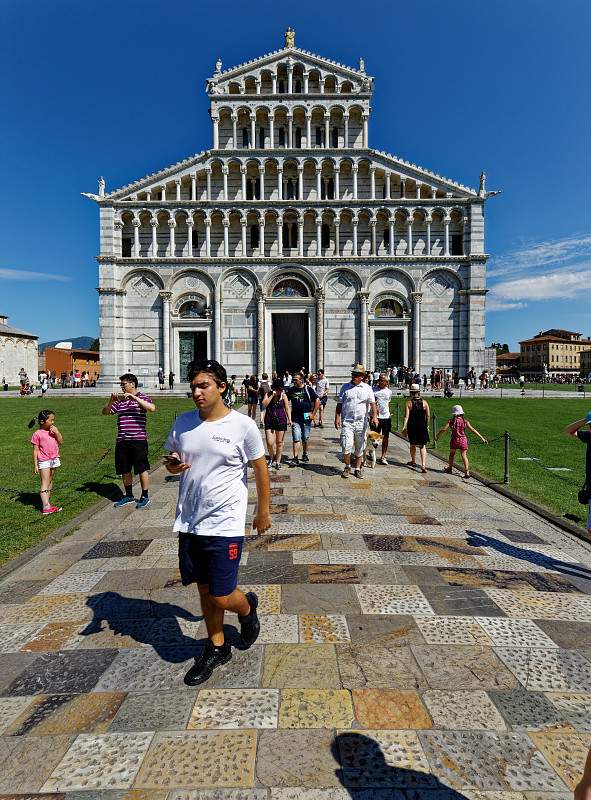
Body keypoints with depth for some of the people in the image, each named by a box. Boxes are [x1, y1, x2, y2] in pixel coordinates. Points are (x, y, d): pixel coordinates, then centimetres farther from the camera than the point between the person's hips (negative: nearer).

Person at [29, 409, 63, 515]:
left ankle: (47, 501, 26)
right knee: (45, 483, -10)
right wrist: (35, 465, -10)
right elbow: (35, 451, -8)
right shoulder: (37, 434, -9)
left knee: (50, 482, 15)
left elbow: (61, 442, 4)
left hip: (54, 460, 6)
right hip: (44, 461, -6)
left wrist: (57, 432, -9)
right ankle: (46, 507, -16)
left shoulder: (53, 431, 8)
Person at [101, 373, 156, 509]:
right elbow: (105, 412, 12)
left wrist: (134, 397, -22)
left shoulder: (142, 397, -3)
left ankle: (145, 496, 14)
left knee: (142, 469, 1)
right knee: (124, 470, 14)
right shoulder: (119, 400, 12)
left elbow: (152, 408, -22)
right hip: (122, 440, 6)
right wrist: (111, 400, -6)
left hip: (138, 440, -6)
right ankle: (129, 495, 29)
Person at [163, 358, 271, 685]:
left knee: (222, 597, -1)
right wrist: (171, 464, -10)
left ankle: (247, 607, 34)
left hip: (224, 525, -4)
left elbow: (261, 470, -1)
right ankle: (216, 647, 39)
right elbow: (171, 459, 15)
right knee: (204, 590, 17)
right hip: (189, 522, 5)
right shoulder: (183, 422, 1)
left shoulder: (243, 425, -11)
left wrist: (263, 511, 5)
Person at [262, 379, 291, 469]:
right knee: (269, 442, -6)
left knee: (279, 442, 7)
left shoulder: (283, 395, 0)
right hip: (269, 421, 0)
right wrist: (272, 395, -20)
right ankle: (271, 457, 24)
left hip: (281, 421, 0)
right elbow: (264, 404, -16)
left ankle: (277, 462, 20)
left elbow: (287, 408, 3)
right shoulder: (268, 394, -1)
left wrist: (289, 419, -4)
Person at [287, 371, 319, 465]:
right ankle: (295, 459, -7)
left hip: (306, 419, -1)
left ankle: (305, 455, 31)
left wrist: (313, 413, -4)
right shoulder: (291, 390, 5)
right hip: (295, 419, 1)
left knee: (305, 439, 12)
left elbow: (317, 401, 0)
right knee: (296, 439, -6)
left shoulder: (308, 389, -2)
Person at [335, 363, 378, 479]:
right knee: (347, 446, -9)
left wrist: (374, 416, -20)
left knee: (359, 448, 9)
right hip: (347, 422, -1)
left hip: (361, 422, 1)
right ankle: (347, 467, 13)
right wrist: (337, 417, -2)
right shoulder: (345, 387, 6)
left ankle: (357, 468, 24)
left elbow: (372, 403, -5)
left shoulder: (367, 388, 5)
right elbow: (339, 404, 7)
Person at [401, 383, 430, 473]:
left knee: (412, 444, 18)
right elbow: (428, 416, 1)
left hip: (412, 426, -1)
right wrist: (427, 426, 14)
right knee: (423, 446, 3)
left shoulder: (408, 403, -7)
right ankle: (423, 465, -11)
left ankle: (413, 461, 34)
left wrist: (404, 427, -13)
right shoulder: (424, 402, -1)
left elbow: (406, 416, -13)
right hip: (422, 426, 1)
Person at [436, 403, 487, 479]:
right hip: (463, 440, 0)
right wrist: (481, 437, -6)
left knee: (452, 454, 21)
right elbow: (472, 430, -8)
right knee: (464, 455, 4)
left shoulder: (451, 421, -6)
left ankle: (450, 468, 37)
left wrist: (437, 435, 3)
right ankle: (467, 471, -6)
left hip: (454, 440, 0)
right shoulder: (465, 421, -4)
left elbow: (443, 429, -10)